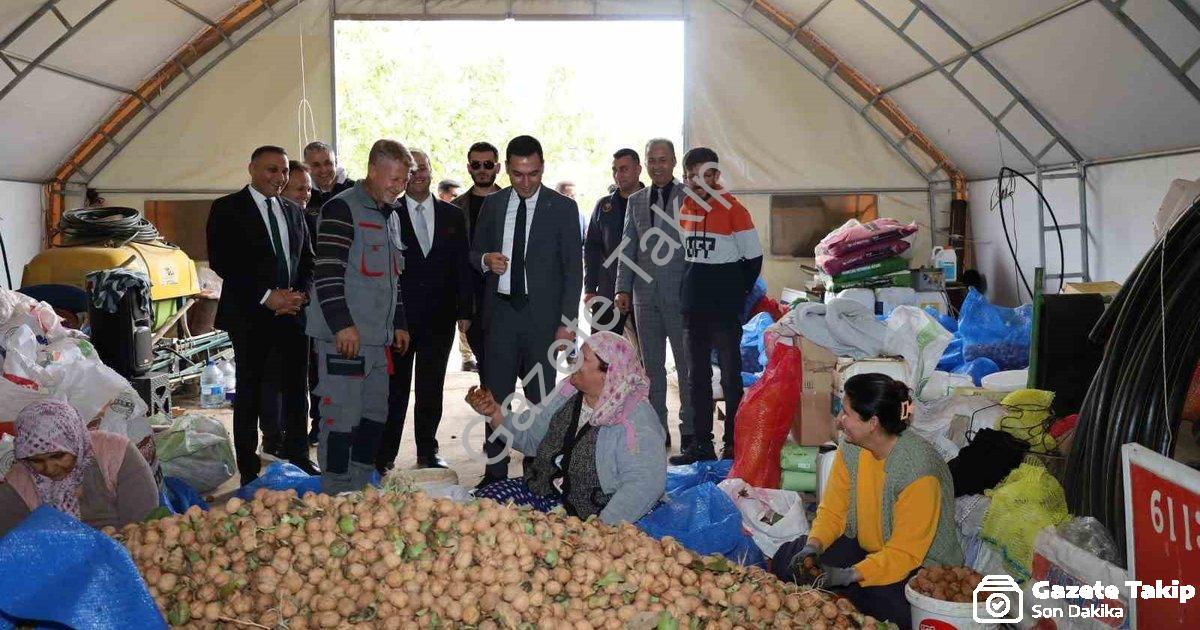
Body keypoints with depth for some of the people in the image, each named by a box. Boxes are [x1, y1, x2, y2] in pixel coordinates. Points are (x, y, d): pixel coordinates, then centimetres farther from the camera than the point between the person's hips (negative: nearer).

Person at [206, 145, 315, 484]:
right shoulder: (227, 209, -2)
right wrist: (266, 296, -15)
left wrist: (300, 294, -3)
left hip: (292, 313, 5)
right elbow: (221, 262, -10)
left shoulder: (294, 211, 15)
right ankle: (250, 471, 12)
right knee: (251, 394, 4)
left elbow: (308, 261, 17)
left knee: (296, 390, 7)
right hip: (250, 316, -4)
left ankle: (297, 459, 20)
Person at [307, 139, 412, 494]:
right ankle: (336, 499, 4)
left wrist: (399, 323, 21)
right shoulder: (342, 208, -9)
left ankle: (361, 493, 24)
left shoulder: (388, 215, 19)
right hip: (345, 336, -9)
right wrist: (342, 324, -21)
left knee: (375, 416, 13)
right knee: (342, 418, -6)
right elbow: (327, 272, -17)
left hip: (378, 337, 9)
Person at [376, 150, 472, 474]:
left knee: (431, 389, 11)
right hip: (398, 317, -2)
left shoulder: (452, 215, 8)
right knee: (394, 388, 4)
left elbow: (462, 266, 8)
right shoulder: (389, 214, -1)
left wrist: (464, 311, 3)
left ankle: (427, 451, 22)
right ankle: (384, 454, 14)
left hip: (439, 318, 2)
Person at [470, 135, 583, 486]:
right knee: (495, 396, 6)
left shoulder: (562, 208, 0)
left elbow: (573, 268, -2)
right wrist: (486, 260, -7)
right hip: (500, 312, 3)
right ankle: (495, 473, 15)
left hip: (541, 315, -3)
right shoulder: (493, 204, 10)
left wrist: (567, 321, -9)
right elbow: (475, 252, 18)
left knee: (541, 398, 1)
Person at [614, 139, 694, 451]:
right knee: (652, 366, 10)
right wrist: (623, 288, 4)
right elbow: (628, 248, 13)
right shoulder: (636, 200, 13)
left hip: (680, 293, -4)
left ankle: (690, 430, 9)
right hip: (644, 294, 4)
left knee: (686, 365, 1)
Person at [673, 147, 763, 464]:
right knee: (697, 376, 11)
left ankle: (734, 443, 10)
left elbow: (754, 257, -6)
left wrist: (736, 293, -3)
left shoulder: (733, 209, -9)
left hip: (725, 309, -6)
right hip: (693, 307, 6)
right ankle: (701, 444, 20)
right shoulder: (685, 208, 8)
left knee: (730, 375, 1)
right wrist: (691, 289, 10)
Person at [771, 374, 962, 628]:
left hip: (920, 567, -6)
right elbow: (832, 511, 0)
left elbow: (905, 553, -26)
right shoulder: (851, 448, -7)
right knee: (787, 558, -8)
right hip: (863, 548, 6)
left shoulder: (918, 469, -28)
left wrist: (849, 575, -36)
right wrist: (814, 546, -20)